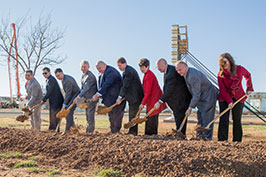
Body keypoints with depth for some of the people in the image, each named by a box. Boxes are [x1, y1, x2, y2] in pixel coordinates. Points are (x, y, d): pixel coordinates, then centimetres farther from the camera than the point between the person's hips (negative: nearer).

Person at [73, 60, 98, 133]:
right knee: (87, 115, 13)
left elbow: (86, 88, -23)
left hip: (92, 98, -10)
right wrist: (81, 97, 12)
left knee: (90, 114, -9)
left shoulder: (90, 76, -17)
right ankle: (89, 131, 21)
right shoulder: (83, 76, 14)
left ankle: (89, 131, -5)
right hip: (87, 99, 10)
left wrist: (78, 96, -23)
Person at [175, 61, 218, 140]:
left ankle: (207, 139, -1)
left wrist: (190, 107, -20)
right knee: (200, 118, 15)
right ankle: (199, 136, 23)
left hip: (208, 97, -11)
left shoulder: (193, 76, -27)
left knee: (206, 119, -7)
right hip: (202, 98, 11)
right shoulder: (187, 74, 5)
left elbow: (196, 94, -25)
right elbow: (194, 92, 15)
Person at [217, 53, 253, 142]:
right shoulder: (220, 74, -9)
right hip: (224, 98, -1)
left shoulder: (239, 69, -7)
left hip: (238, 98, 1)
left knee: (237, 120, 3)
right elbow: (222, 89, -11)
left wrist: (249, 88, 8)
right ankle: (222, 140, -7)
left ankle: (237, 140, 12)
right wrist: (229, 101, -19)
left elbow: (248, 75, 15)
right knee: (223, 119, -9)